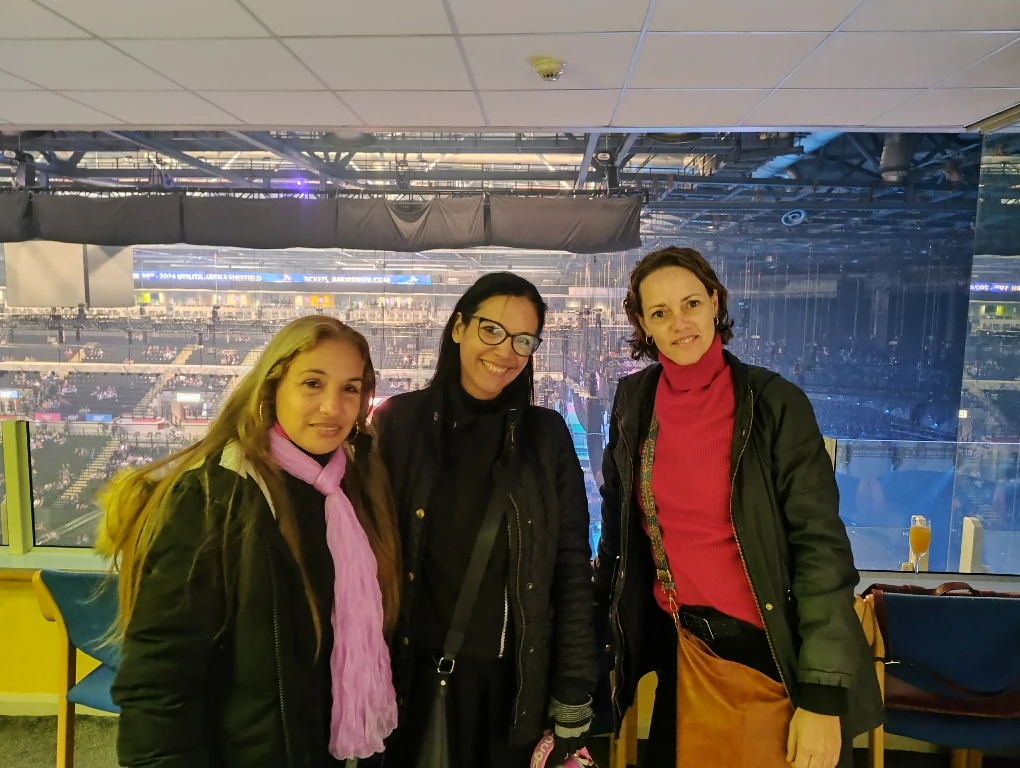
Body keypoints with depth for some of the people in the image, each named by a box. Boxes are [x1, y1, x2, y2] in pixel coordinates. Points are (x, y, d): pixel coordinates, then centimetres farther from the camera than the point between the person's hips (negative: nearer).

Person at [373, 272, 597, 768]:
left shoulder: (547, 434, -2)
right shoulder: (397, 422, -4)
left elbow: (572, 565, -2)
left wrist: (574, 690, -3)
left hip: (515, 681, 1)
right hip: (411, 676, 0)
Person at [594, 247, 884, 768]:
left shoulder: (774, 403, -14)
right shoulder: (633, 400, -2)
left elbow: (821, 545, -15)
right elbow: (617, 523, 10)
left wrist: (822, 695, -18)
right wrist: (603, 619, 12)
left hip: (774, 653, -3)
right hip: (678, 646, 4)